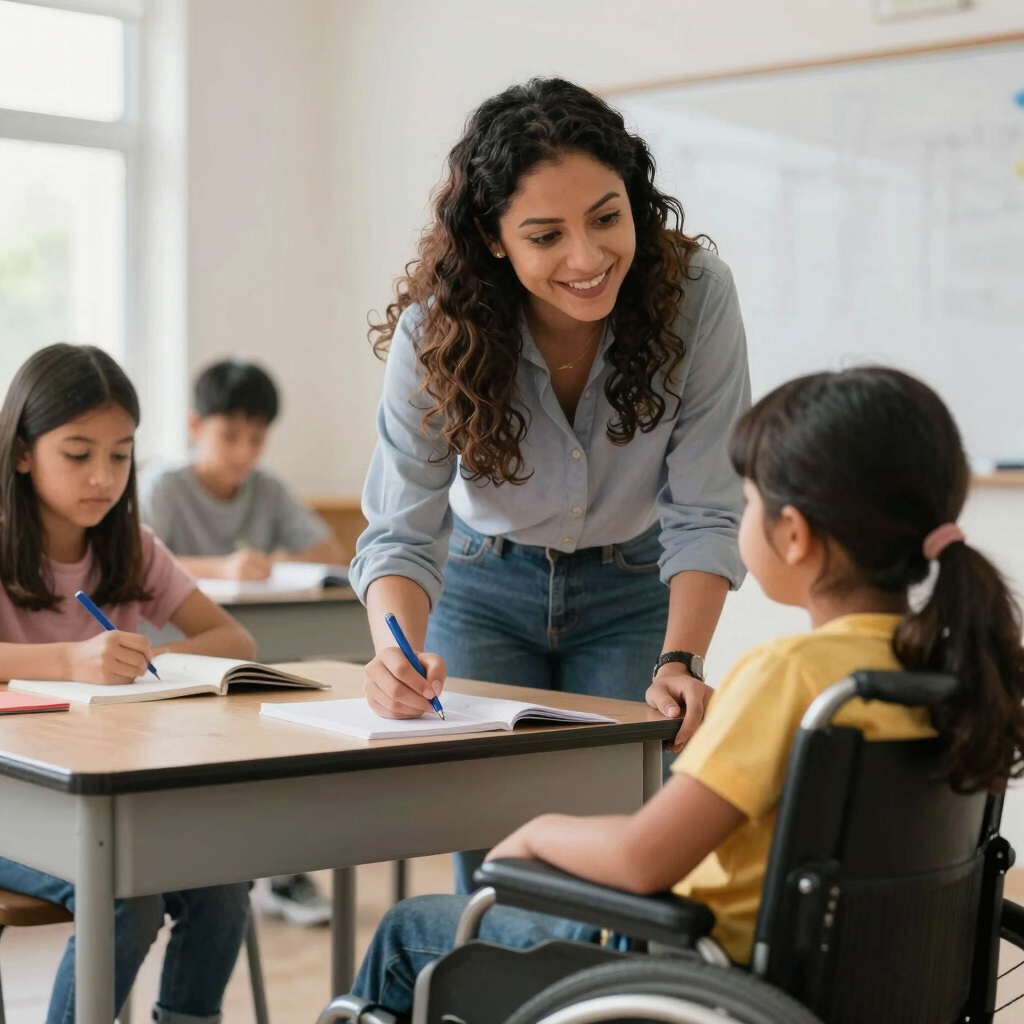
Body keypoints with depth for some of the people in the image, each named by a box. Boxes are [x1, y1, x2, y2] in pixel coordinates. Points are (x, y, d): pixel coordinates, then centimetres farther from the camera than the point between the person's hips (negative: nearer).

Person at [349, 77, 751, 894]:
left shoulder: (697, 294, -25)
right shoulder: (438, 329, -24)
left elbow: (704, 513, -21)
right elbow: (402, 529, -24)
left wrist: (680, 662, -35)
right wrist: (402, 654, -44)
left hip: (633, 590, 0)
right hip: (487, 589, 1)